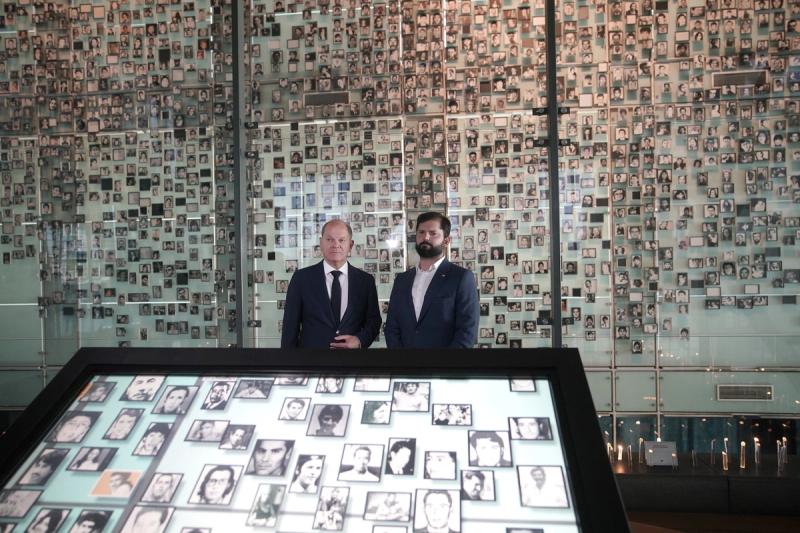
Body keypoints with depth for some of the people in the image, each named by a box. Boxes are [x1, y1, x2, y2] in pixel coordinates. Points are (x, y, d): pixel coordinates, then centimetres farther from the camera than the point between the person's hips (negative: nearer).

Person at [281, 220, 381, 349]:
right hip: (311, 345, -1)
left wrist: (360, 340, -15)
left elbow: (374, 320, 2)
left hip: (353, 345, 1)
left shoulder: (366, 280, -2)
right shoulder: (302, 278, -6)